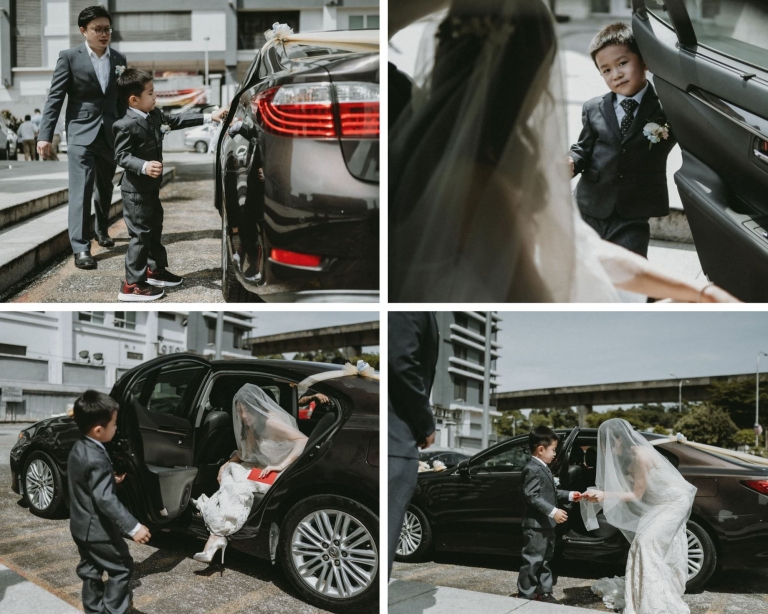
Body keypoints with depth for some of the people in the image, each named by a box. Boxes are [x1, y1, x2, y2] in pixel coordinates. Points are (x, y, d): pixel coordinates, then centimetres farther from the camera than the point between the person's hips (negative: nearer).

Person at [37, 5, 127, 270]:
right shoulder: (69, 57, -5)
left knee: (105, 187, 18)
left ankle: (101, 230, 39)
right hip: (81, 132, -4)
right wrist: (45, 135, -13)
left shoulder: (119, 59, 7)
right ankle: (81, 248, -10)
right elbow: (55, 98, -7)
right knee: (81, 189, -11)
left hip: (110, 134, 5)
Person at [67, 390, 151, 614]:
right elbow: (106, 500, -33)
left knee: (90, 571, 18)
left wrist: (110, 480, 27)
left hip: (82, 526, 10)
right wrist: (133, 527, -35)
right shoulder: (97, 459, -28)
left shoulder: (79, 448, 3)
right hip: (98, 530, -10)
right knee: (122, 568, 1)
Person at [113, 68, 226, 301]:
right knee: (141, 234, -6)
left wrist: (209, 117, 13)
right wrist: (144, 166, -39)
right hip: (135, 190, -9)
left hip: (151, 186, 10)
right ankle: (132, 285, 0)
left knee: (155, 229, 20)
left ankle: (156, 270, 36)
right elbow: (122, 156, -23)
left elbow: (176, 120, 13)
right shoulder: (125, 125, -22)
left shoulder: (155, 115, 4)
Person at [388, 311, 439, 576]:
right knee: (387, 530, -7)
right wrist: (426, 424, -5)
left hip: (396, 430, 9)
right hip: (397, 433, -9)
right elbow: (403, 364, -17)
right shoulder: (408, 310, -11)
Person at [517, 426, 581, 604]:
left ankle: (543, 592, 25)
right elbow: (532, 496, -25)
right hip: (536, 524, -11)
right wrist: (553, 511, -27)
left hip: (547, 524, 11)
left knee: (546, 560, 16)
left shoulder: (544, 469, 16)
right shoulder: (533, 469, -18)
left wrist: (569, 495, 15)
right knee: (532, 561, -5)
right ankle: (525, 596, 2)